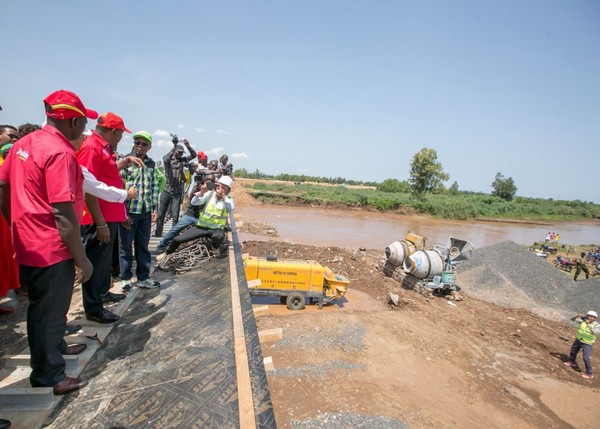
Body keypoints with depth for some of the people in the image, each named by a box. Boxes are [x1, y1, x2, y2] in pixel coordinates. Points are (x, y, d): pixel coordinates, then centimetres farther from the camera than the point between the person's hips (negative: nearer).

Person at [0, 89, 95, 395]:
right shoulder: (60, 152, -22)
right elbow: (63, 213, -25)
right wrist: (82, 259, -19)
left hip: (28, 244, 9)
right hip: (51, 249, -9)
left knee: (43, 305, 25)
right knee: (48, 311, 6)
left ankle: (55, 346, 46)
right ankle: (49, 377, 23)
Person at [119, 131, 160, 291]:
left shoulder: (152, 164, 9)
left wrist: (154, 208, 5)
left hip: (146, 211, 4)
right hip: (128, 210, -4)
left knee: (143, 245, 11)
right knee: (125, 245, 8)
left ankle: (143, 278, 22)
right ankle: (126, 278, 22)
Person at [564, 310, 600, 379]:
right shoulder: (583, 321, -7)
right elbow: (572, 319, -3)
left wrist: (589, 325, -43)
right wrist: (578, 316, -21)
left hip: (587, 344, -5)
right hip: (578, 340, 5)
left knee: (586, 358, -9)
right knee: (573, 351, 23)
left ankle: (589, 374, 3)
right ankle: (571, 362, 48)